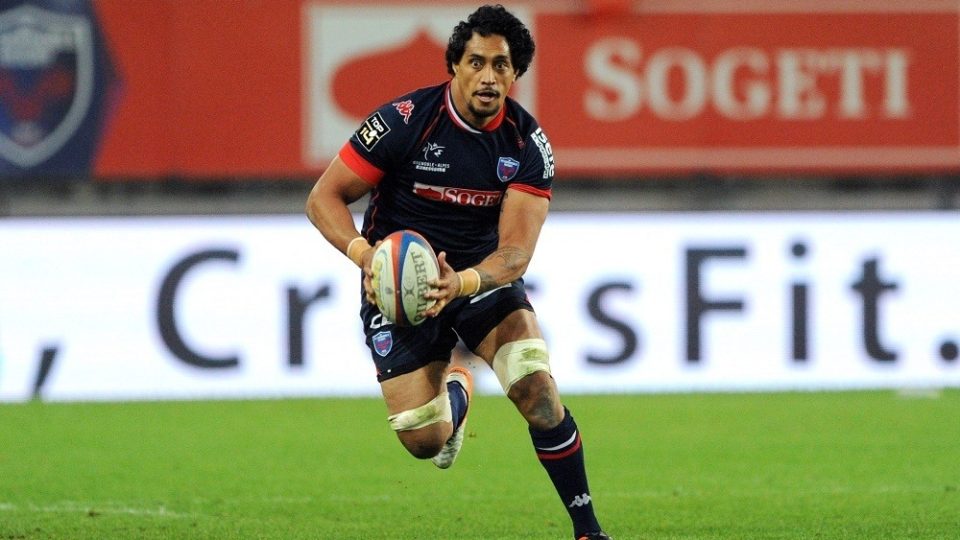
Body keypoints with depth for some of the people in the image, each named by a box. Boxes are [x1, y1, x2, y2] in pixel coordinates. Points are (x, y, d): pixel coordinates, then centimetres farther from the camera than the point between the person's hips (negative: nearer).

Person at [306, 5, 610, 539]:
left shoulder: (527, 142, -14)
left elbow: (516, 251, -21)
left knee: (537, 385, -23)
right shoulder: (405, 120, -20)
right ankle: (455, 392, 34)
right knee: (424, 441, -6)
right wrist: (364, 253, -33)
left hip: (485, 272, 1)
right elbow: (324, 198, -14)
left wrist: (460, 283, -41)